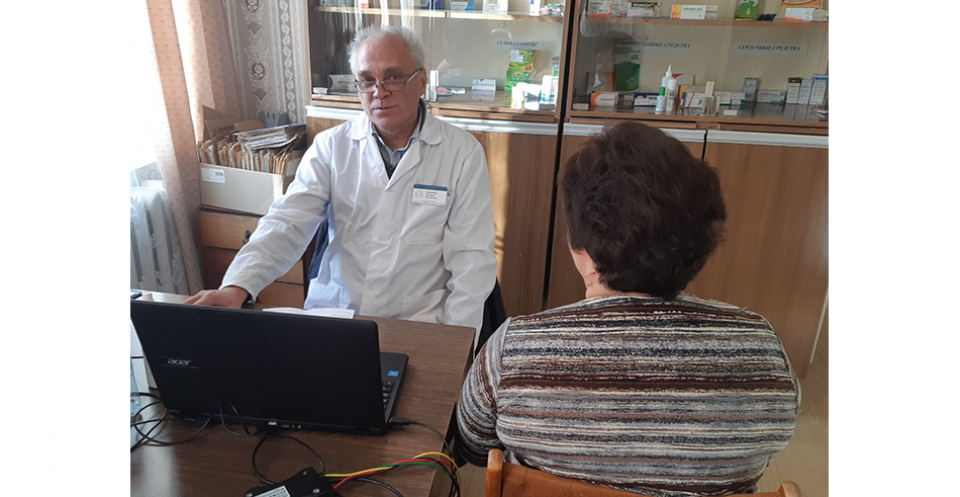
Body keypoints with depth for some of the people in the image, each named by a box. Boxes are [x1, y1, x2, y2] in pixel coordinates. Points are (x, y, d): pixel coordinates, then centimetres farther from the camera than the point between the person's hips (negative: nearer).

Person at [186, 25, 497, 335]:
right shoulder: (330, 147, 4)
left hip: (418, 324, -1)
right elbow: (287, 224, -6)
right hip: (330, 314, 2)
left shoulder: (463, 152, -2)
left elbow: (471, 257, -5)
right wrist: (237, 287, -25)